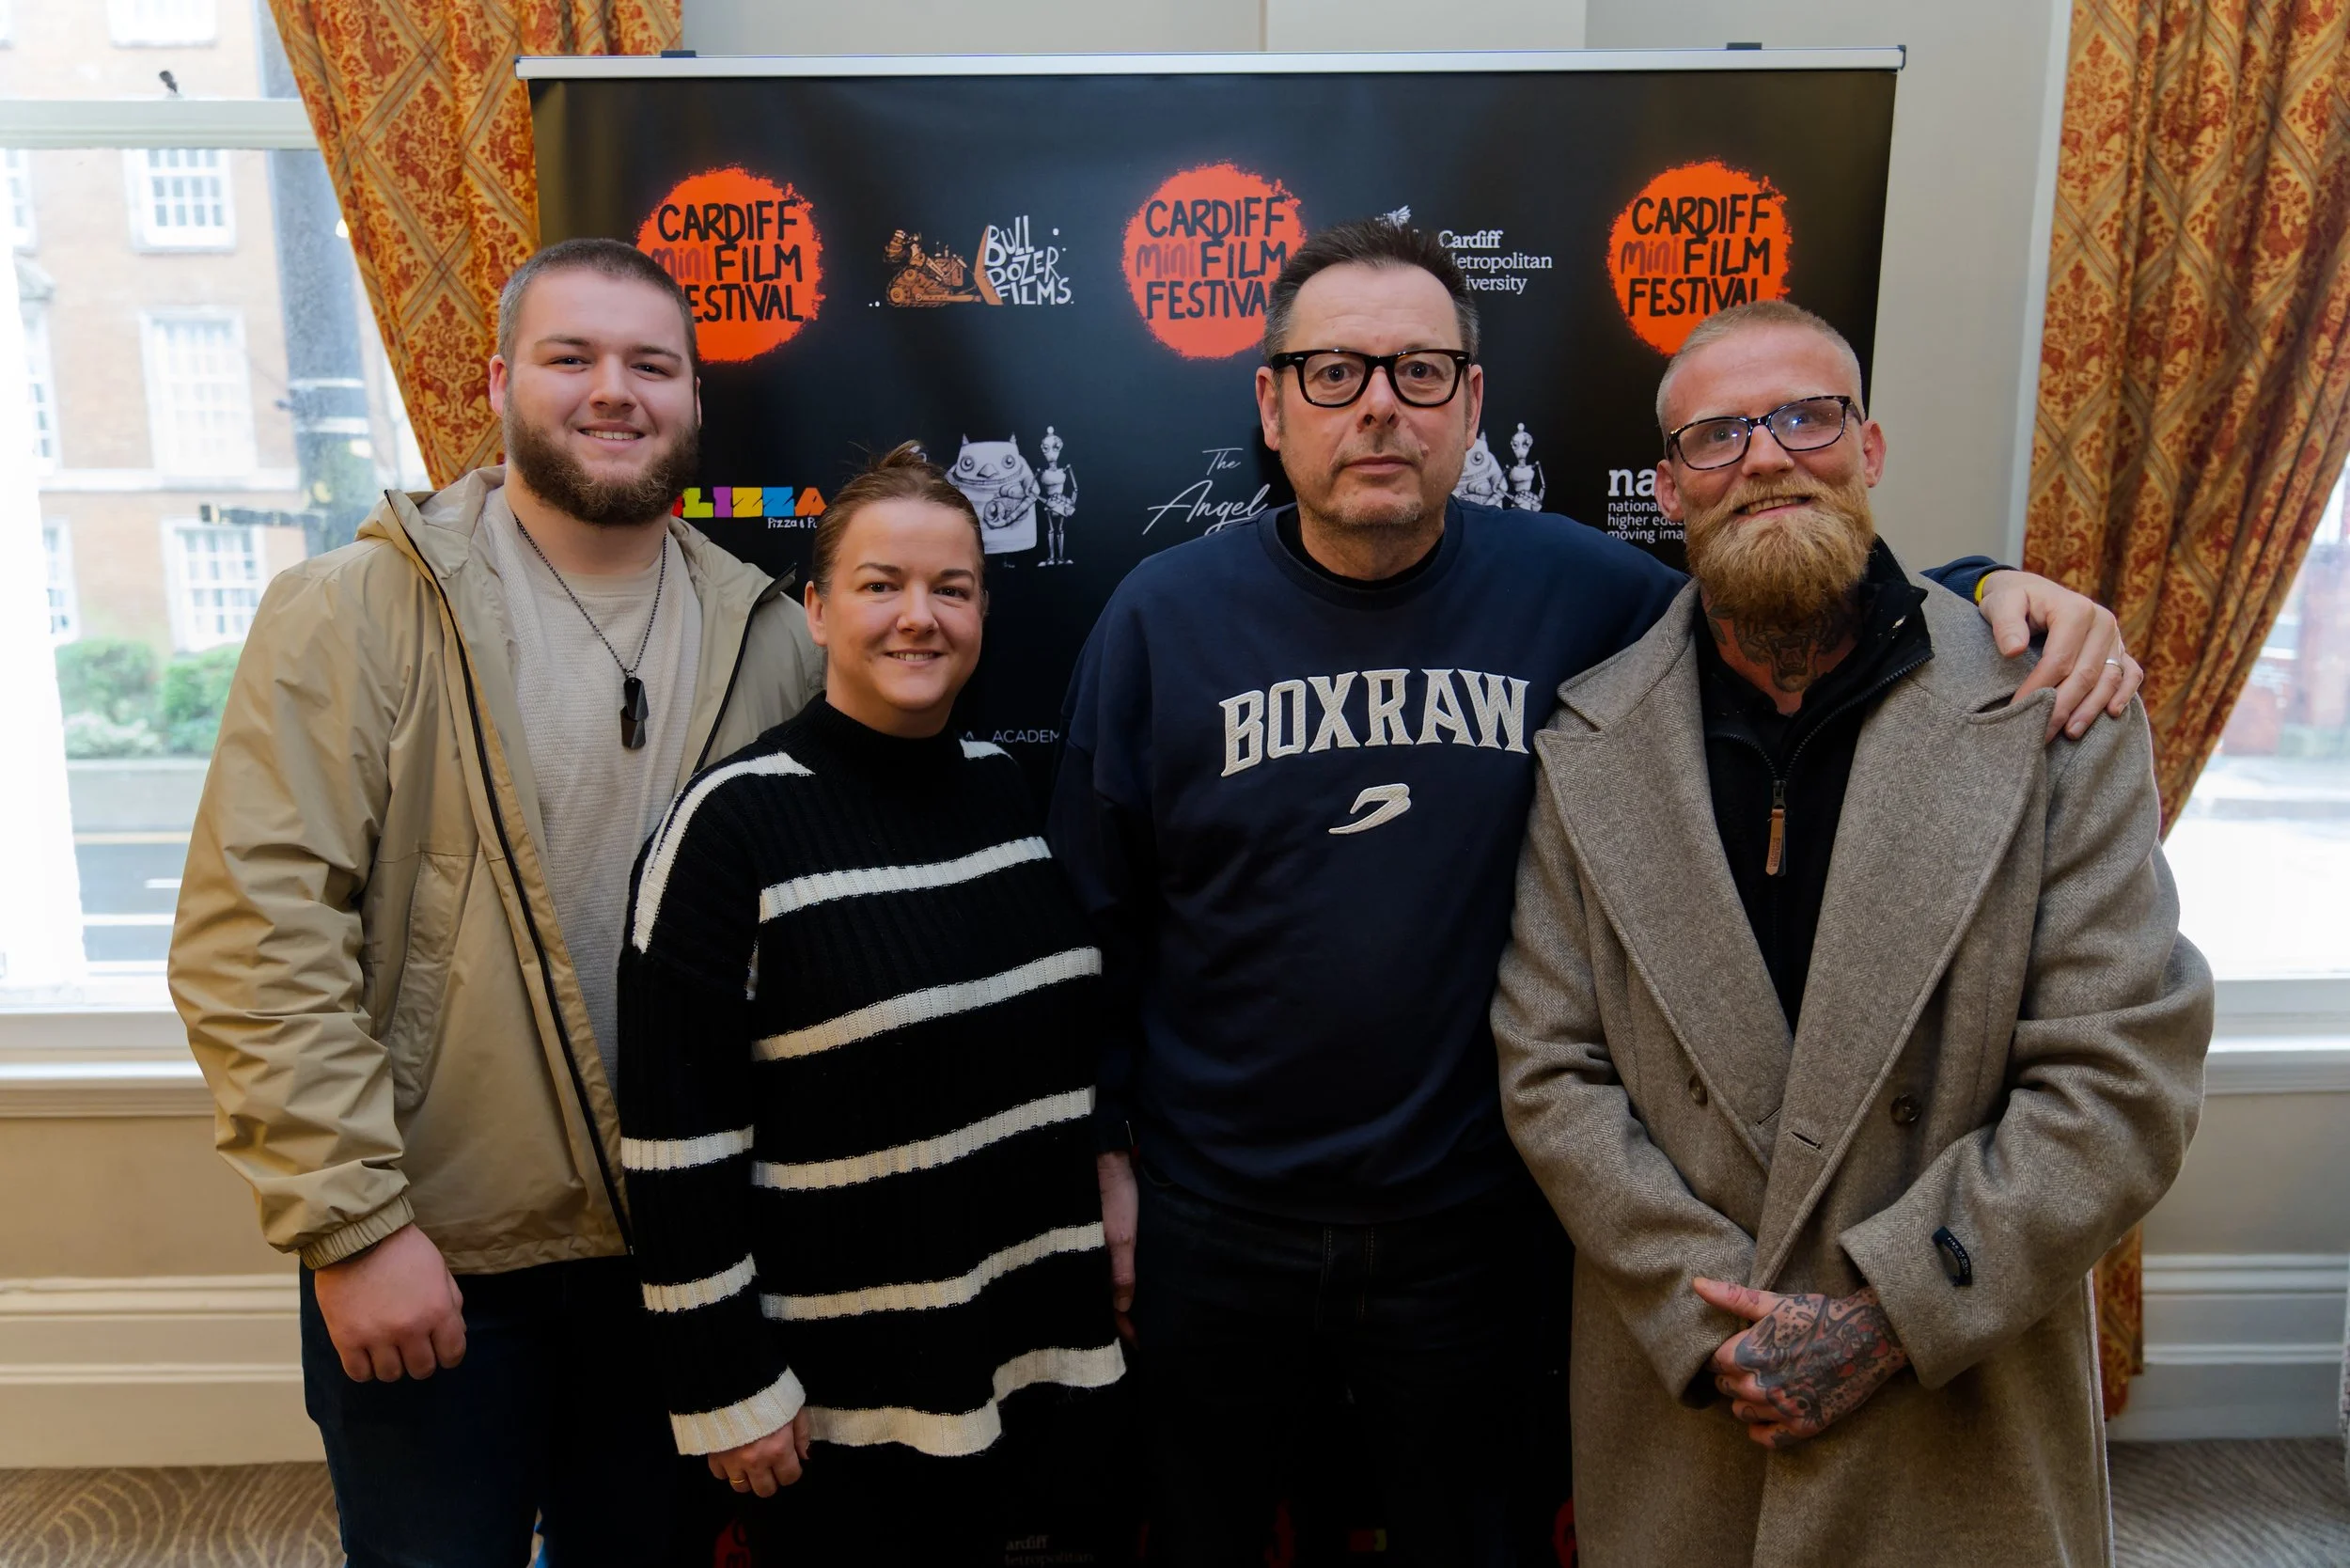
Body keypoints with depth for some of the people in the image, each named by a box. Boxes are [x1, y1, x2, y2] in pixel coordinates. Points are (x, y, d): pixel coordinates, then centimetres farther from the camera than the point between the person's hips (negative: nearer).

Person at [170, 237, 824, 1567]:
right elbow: (257, 939, -13)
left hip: (681, 1257, 3)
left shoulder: (767, 636, 1)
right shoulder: (355, 612, -9)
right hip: (429, 1261, -3)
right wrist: (354, 1223, -15)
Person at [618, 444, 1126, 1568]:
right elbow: (676, 1130, -14)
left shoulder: (1010, 789, 2)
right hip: (838, 1390, -5)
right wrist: (727, 1386, -12)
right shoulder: (737, 819, -15)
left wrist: (1118, 1254, 13)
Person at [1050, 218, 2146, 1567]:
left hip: (1476, 1221, 0)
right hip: (1213, 1228, 1)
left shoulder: (1569, 586, -8)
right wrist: (1109, 1152, 1)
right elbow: (1095, 919, -1)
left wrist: (1992, 588, -11)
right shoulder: (1163, 617, -7)